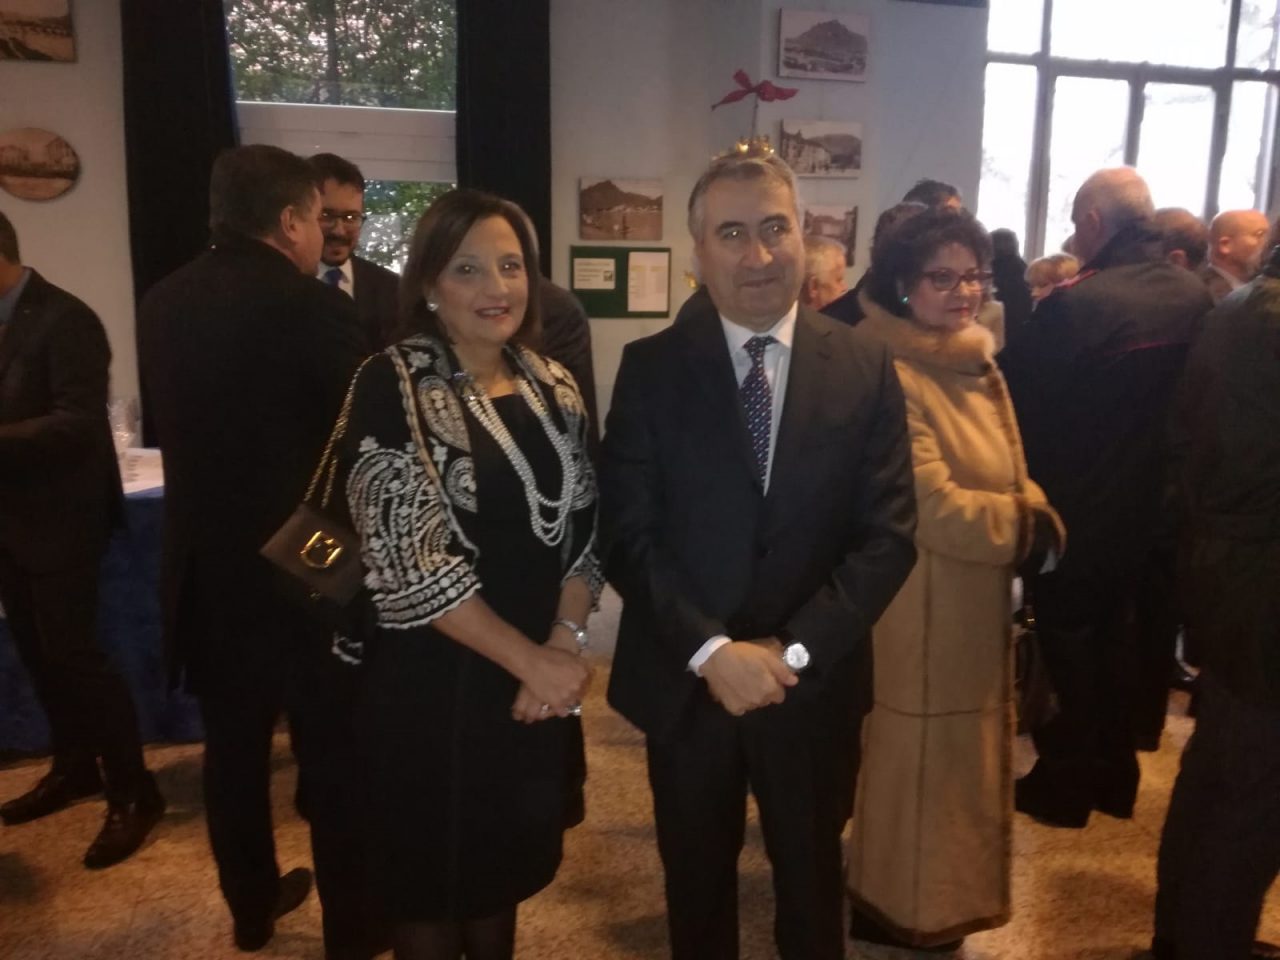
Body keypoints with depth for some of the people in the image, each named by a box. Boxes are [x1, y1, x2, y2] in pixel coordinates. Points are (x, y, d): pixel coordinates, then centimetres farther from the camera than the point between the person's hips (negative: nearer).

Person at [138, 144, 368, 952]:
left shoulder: (163, 302, 2)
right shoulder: (314, 305, -17)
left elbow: (176, 426, 10)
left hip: (206, 560, 6)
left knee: (234, 743, 18)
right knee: (330, 749, 8)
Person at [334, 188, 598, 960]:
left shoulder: (554, 388, 3)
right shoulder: (392, 387, -14)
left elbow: (585, 526, 5)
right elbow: (409, 559, -19)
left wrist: (565, 644, -11)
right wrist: (530, 660, -17)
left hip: (539, 676, 5)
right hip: (434, 677, -5)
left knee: (507, 862, 22)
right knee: (434, 876, 14)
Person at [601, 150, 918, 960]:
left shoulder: (865, 367, -4)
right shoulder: (651, 368, -6)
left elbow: (889, 534, -7)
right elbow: (627, 534, -10)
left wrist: (794, 651, -15)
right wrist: (710, 650, -19)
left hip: (815, 681, 1)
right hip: (685, 679, 0)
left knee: (813, 883, 23)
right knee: (698, 884, 22)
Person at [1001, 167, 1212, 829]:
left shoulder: (1074, 303, -25)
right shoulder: (1194, 298, -4)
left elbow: (1019, 395, -18)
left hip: (1077, 505, -6)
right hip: (1150, 501, 6)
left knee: (1068, 636, 11)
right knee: (1118, 632, 21)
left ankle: (1067, 782, 23)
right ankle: (1114, 773, 34)